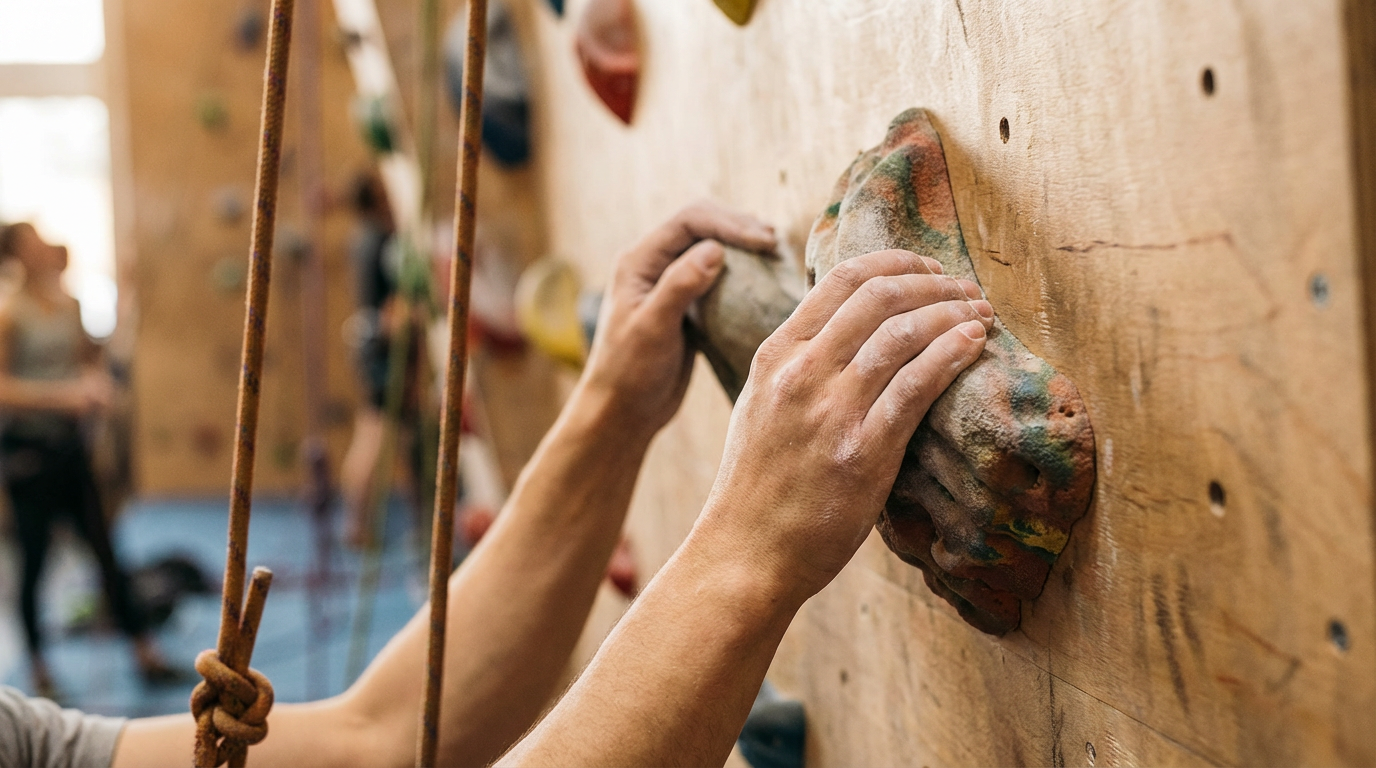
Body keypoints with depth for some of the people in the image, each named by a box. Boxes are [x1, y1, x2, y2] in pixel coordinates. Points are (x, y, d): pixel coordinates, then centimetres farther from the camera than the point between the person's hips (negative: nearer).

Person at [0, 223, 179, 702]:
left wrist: (94, 384, -3)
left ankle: (145, 653, 11)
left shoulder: (70, 307, 6)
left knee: (105, 549, 6)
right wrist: (60, 394, -23)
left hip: (69, 442, 5)